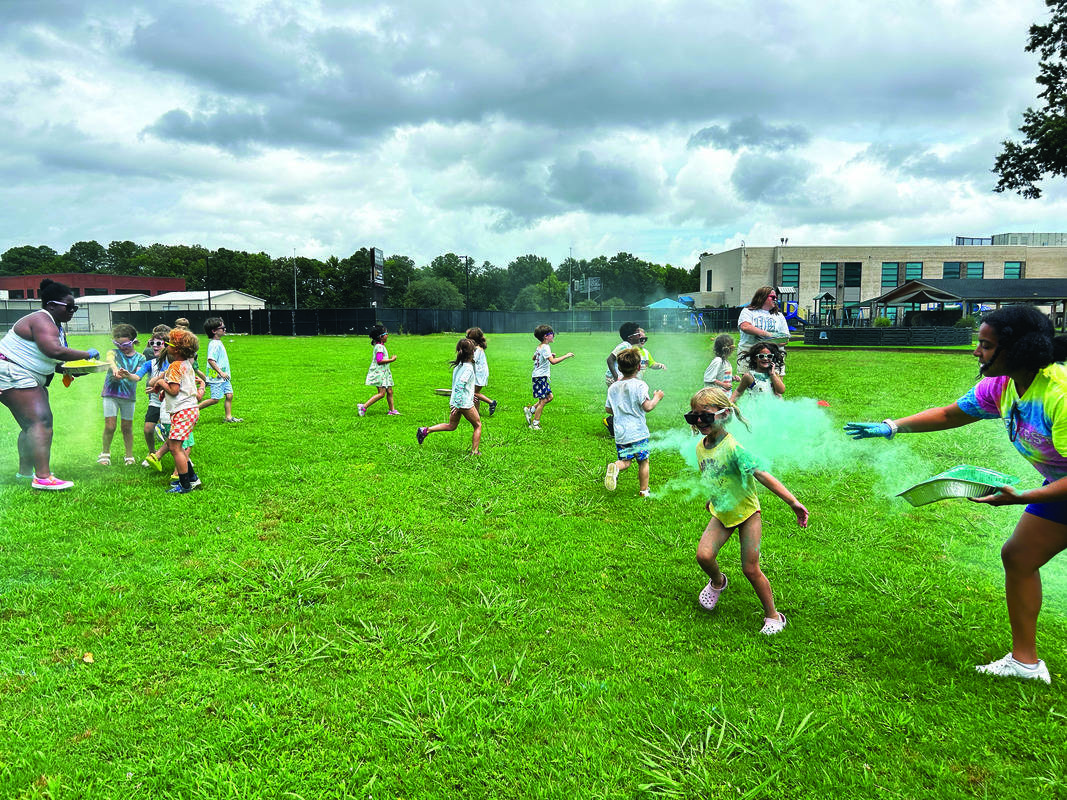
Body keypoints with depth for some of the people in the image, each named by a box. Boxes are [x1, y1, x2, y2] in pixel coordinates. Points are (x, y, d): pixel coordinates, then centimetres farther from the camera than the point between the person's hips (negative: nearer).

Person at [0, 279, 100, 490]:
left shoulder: (56, 325, 16)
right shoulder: (42, 321, -17)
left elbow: (49, 360, 19)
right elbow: (54, 351, -32)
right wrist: (87, 354, -22)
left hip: (30, 378, 11)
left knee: (32, 425, 16)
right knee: (40, 421, -20)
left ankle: (24, 472, 27)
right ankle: (42, 477, -26)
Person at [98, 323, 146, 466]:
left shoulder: (139, 358, 5)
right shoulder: (114, 353, 1)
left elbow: (138, 376, -10)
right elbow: (110, 360, -24)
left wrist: (128, 375, -34)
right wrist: (114, 369, -48)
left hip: (129, 395, 1)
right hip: (111, 393, -1)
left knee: (127, 427, 7)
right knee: (110, 426, -3)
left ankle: (129, 456, 19)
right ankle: (105, 453, 16)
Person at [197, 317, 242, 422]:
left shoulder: (218, 342, 13)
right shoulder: (214, 344, -18)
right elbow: (211, 360, -27)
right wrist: (221, 372, -26)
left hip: (223, 378, 9)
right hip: (216, 378, -9)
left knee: (229, 395, 5)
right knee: (215, 399, -6)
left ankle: (228, 417, 11)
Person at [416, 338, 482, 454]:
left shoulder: (458, 365, 8)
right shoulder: (468, 367, -18)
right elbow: (460, 385, -26)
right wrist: (457, 405, -26)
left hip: (454, 401, 8)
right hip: (465, 403, -8)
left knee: (451, 425, 23)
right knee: (478, 425, 10)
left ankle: (425, 430, 16)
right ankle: (475, 451, 11)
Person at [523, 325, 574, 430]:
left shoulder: (540, 347, 11)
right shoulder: (545, 347, -18)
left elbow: (534, 357, 29)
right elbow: (553, 361, -29)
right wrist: (566, 356, -24)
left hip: (541, 376, 10)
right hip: (540, 377, -10)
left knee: (549, 397, 14)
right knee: (543, 401, -4)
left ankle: (530, 409, 19)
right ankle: (535, 424, 2)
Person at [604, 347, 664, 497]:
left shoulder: (613, 387, 7)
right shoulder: (639, 385, -10)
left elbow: (608, 409, 12)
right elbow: (647, 406, -16)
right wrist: (657, 397, 1)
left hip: (620, 433, 4)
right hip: (638, 432, -4)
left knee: (625, 461, 11)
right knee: (643, 461, 11)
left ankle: (615, 467, -21)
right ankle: (643, 490, 18)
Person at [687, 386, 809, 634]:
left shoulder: (733, 448, -26)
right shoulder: (700, 447, -4)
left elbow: (763, 476, -31)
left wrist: (793, 503, -36)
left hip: (746, 512, -5)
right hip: (721, 513, 5)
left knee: (750, 569, -1)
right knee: (703, 555, -13)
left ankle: (773, 616, 21)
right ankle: (717, 582, 22)